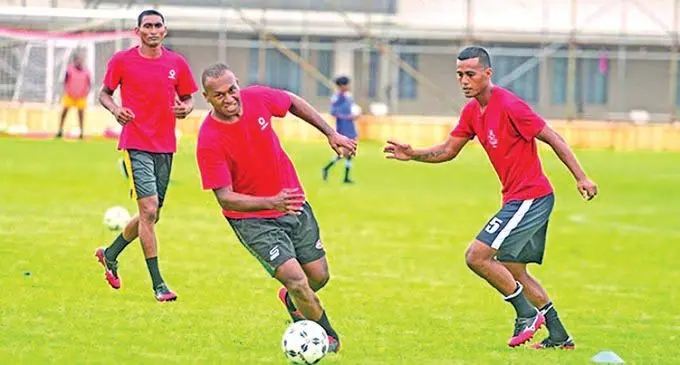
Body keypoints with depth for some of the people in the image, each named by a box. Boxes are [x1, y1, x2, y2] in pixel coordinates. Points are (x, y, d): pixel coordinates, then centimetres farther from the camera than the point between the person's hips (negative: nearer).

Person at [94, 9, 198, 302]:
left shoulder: (177, 64, 6)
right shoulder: (122, 61, -2)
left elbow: (188, 99, 15)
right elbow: (104, 93, 9)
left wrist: (186, 108, -8)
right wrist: (115, 109, -13)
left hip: (165, 146, 5)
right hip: (136, 144, -5)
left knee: (151, 215, 12)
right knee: (148, 210, -15)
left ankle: (111, 254, 38)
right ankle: (158, 285, -12)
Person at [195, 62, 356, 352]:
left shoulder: (258, 98, -14)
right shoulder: (209, 142, -27)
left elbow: (294, 103, 10)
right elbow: (225, 198, -27)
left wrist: (331, 134, 9)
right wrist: (272, 203, -40)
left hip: (293, 202, 5)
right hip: (251, 218, -5)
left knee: (319, 276, 12)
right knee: (296, 279, -16)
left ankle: (292, 299, 48)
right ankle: (329, 336, 9)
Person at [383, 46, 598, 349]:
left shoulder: (509, 105, -18)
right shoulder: (472, 111, 9)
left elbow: (552, 138, -15)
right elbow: (448, 151, 16)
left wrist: (581, 178, -17)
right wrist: (413, 155, -1)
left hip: (530, 197, -10)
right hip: (518, 199, 10)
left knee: (477, 256, -13)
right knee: (513, 271, 15)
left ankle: (527, 314, -2)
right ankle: (559, 336, 21)